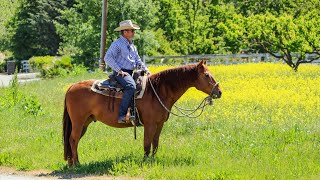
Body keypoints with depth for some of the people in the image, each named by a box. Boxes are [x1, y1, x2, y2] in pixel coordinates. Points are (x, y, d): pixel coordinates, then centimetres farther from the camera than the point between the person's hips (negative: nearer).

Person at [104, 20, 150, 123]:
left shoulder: (132, 46, 23)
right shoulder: (117, 44, -4)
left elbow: (138, 60, 29)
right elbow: (107, 58, -14)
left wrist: (145, 69, 10)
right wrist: (119, 70, -19)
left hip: (131, 73, 10)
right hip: (120, 73, -10)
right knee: (131, 86, -35)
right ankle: (122, 115, -39)